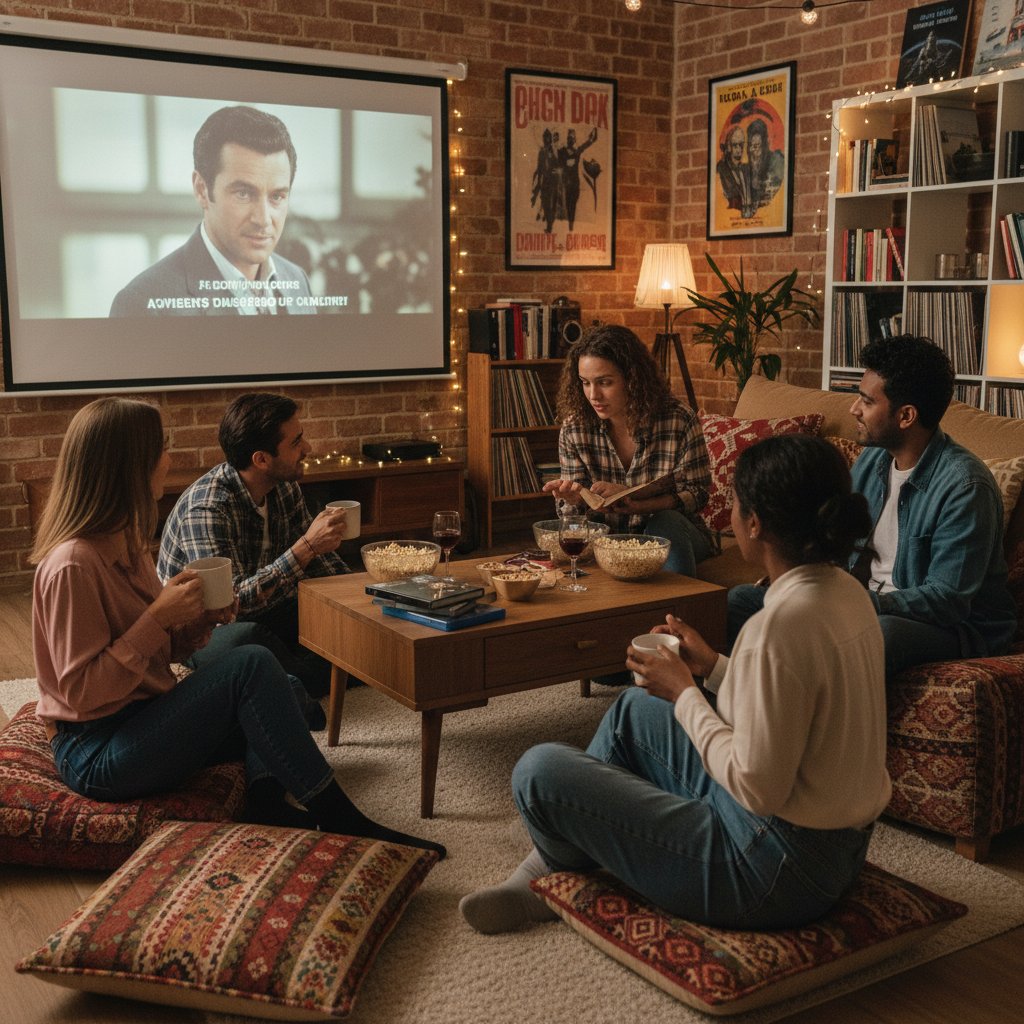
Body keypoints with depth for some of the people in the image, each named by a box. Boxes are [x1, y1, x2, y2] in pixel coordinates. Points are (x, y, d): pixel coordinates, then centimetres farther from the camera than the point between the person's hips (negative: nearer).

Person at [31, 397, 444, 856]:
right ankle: (340, 819, -17)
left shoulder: (125, 543, 9)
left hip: (142, 720, 10)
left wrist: (194, 621, -5)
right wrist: (159, 617, -23)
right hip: (97, 757, -10)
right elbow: (81, 691, -22)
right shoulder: (72, 565, -21)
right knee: (251, 666, -23)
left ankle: (265, 798, -14)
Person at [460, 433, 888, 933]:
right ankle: (548, 870, 32)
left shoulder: (785, 622, -29)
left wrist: (682, 693, -13)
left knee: (538, 770, -5)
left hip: (780, 871, -10)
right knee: (633, 708, 22)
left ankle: (562, 867, 30)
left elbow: (758, 790, -26)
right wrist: (713, 667, 6)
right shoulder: (845, 591, 0)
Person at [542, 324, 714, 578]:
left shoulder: (679, 421, -14)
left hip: (672, 534, -1)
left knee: (666, 522, -34)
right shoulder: (574, 428, -6)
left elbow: (696, 493, -11)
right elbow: (569, 510, 1)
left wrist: (638, 504, -30)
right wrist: (572, 498, -26)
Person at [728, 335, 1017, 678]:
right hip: (866, 600, 8)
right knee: (739, 600, -3)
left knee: (879, 634, -43)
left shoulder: (964, 486, -20)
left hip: (952, 624, -7)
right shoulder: (872, 457, 5)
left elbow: (946, 601, -23)